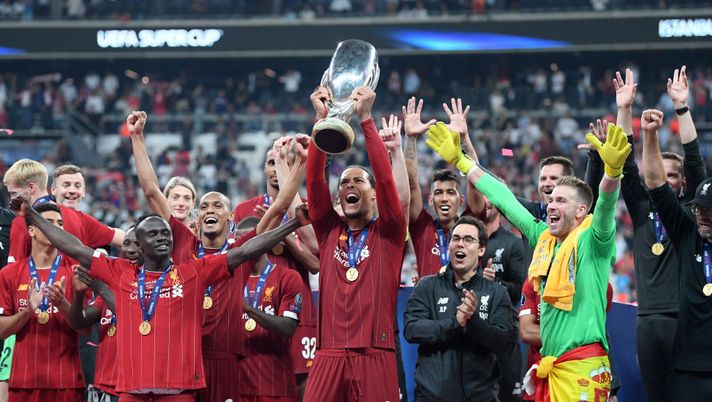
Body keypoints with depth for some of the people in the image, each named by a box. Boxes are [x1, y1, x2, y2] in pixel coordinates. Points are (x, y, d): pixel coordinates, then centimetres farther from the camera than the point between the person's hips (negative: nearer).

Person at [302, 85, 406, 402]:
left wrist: (365, 118, -7)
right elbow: (314, 179, 5)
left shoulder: (387, 233, 9)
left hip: (375, 356, -2)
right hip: (329, 356, 2)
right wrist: (322, 118, -4)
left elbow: (385, 177, -3)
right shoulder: (329, 231, 15)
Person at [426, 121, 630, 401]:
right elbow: (503, 199, 20)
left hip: (582, 367, -7)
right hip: (548, 367, 7)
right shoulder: (543, 237, 13)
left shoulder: (592, 240, -5)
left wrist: (613, 168, -43)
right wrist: (459, 160, 26)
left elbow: (606, 204, -24)